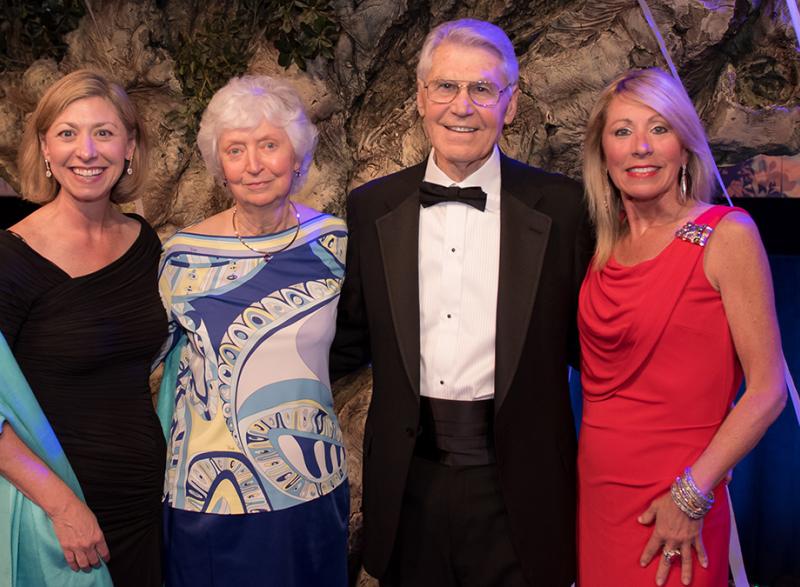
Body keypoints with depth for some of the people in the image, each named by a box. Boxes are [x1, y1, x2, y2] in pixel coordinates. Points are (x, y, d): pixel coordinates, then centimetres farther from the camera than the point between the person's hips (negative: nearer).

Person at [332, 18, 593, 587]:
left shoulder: (558, 204, -3)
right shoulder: (372, 207, 3)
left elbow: (583, 336, 2)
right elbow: (353, 340, 9)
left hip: (518, 481, -2)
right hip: (408, 478, 2)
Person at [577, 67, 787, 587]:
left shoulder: (726, 234, -10)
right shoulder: (605, 244, 6)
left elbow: (767, 390, -12)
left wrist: (693, 494, -17)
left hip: (670, 507, -5)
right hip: (595, 486, 5)